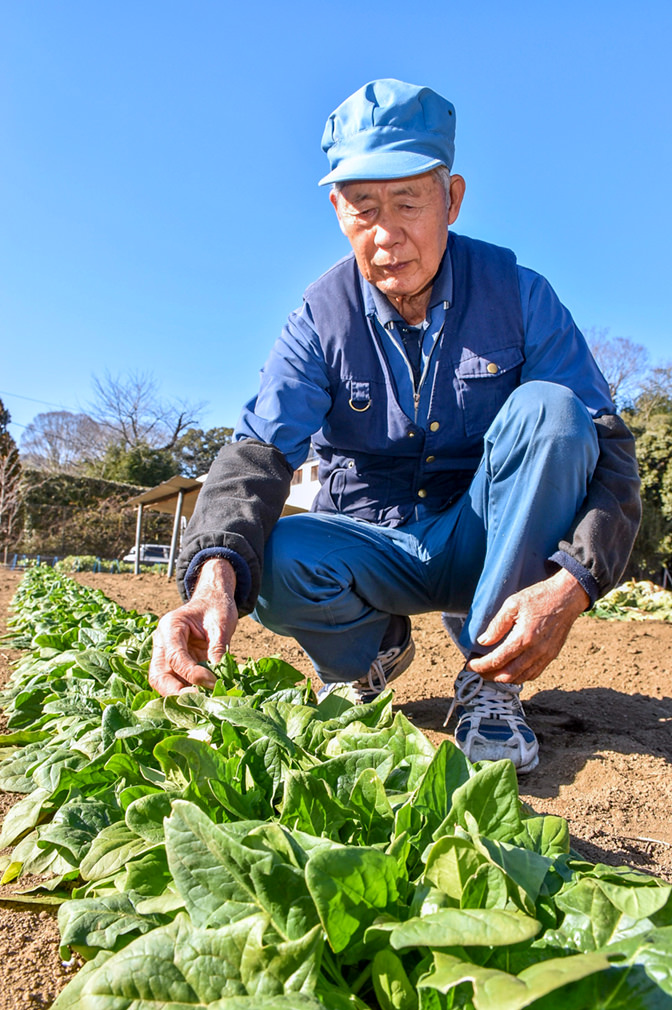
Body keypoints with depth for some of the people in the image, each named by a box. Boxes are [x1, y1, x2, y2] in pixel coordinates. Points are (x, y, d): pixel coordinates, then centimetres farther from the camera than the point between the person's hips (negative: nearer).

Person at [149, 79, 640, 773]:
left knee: (548, 409, -27)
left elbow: (608, 450, -14)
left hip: (485, 542, 1)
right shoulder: (322, 320, -9)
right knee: (266, 562, -30)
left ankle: (488, 682, -16)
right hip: (371, 547, 0)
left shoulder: (518, 297, -10)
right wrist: (215, 578, -43)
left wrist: (569, 586, -32)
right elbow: (259, 453, -22)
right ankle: (372, 651, 5)